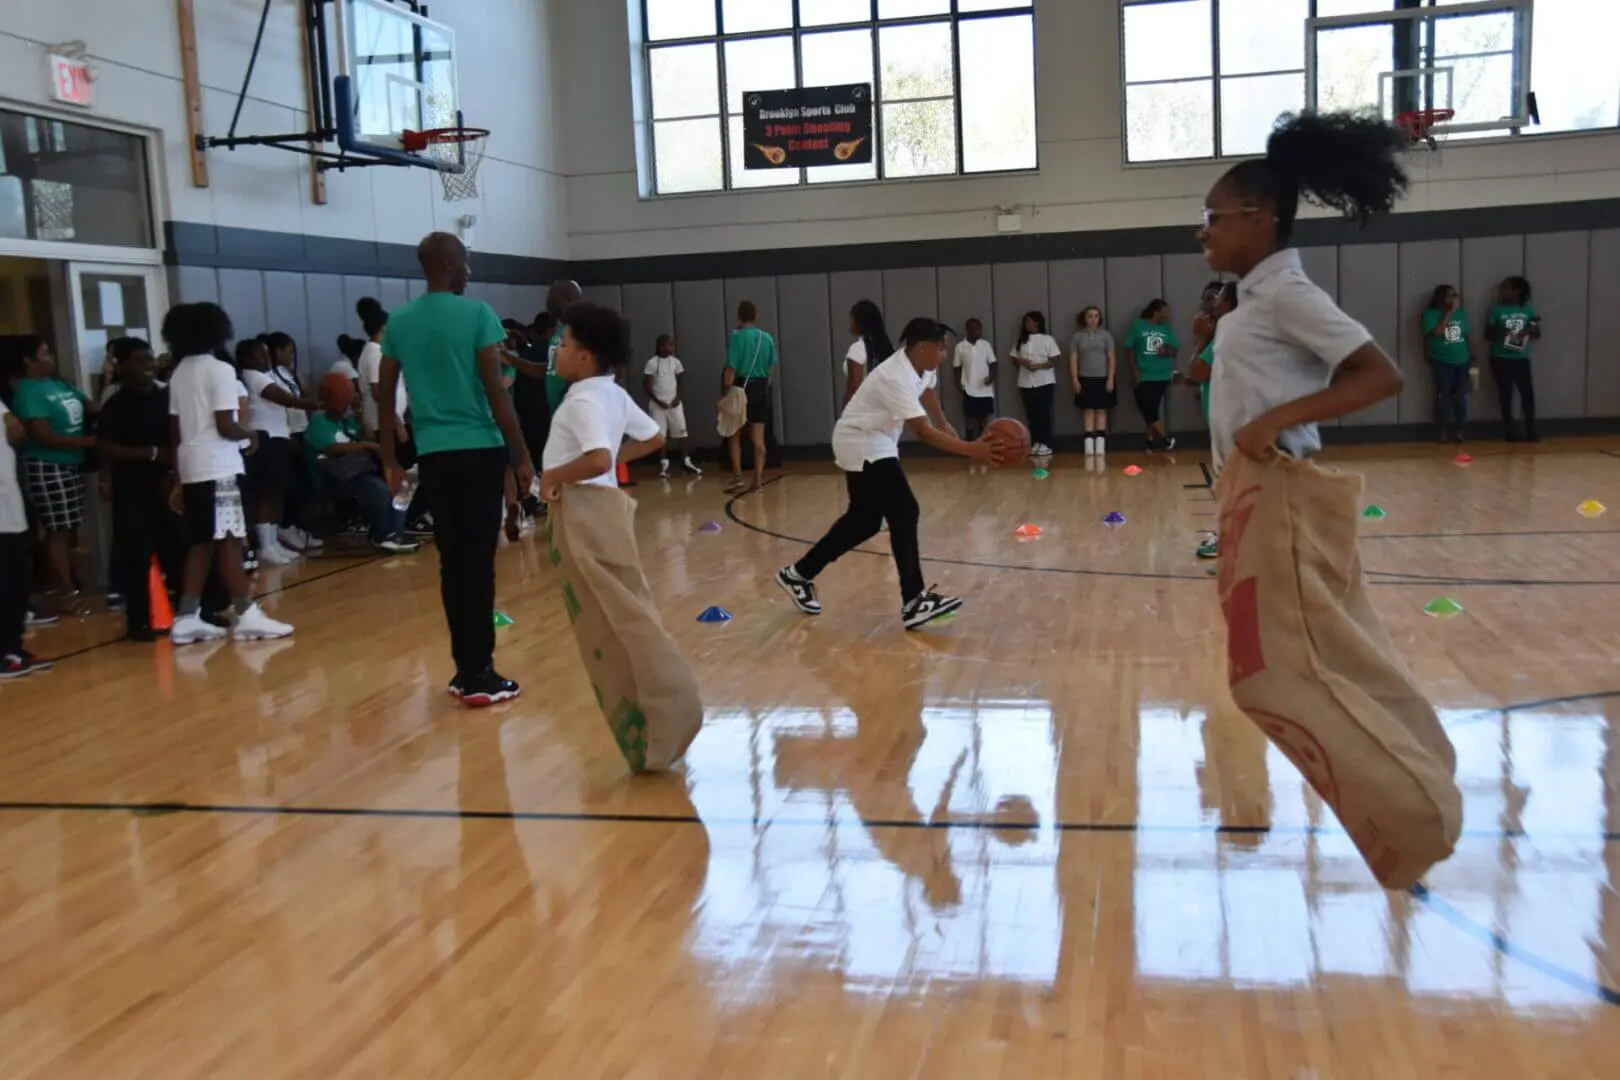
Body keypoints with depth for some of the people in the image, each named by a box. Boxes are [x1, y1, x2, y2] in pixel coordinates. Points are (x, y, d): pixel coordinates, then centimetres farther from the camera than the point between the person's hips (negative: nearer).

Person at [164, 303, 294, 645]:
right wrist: (250, 434, 5)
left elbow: (176, 430, 14)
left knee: (201, 543, 10)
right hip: (218, 467, -7)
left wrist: (178, 475, 20)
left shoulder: (179, 373, 13)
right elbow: (225, 426, -15)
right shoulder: (220, 370, -9)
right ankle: (247, 615, -5)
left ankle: (187, 618, 10)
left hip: (191, 467, 7)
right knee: (229, 540, -7)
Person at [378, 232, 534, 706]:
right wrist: (522, 454, -5)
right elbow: (496, 391, -10)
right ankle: (479, 675, 2)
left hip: (432, 455, 5)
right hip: (479, 451, -5)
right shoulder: (477, 315, -7)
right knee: (478, 562, -1)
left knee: (452, 561, 11)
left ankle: (465, 668, 17)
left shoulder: (398, 322, 8)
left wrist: (390, 459, 18)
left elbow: (385, 396, 10)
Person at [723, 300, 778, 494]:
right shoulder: (767, 338, 5)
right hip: (761, 388, 4)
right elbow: (772, 367, 9)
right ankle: (758, 481, 7)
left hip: (741, 387, -4)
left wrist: (726, 392, -11)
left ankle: (738, 476, 1)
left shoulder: (736, 336, -9)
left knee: (734, 435, 9)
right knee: (758, 438, 7)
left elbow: (731, 368, -13)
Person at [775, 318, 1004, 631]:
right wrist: (972, 450, -43)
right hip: (863, 445, -10)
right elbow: (924, 431, -36)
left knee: (864, 521, 16)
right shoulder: (898, 377, -28)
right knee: (904, 514, -15)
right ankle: (914, 602, -16)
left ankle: (799, 574, 28)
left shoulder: (911, 369, 2)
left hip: (871, 445, 10)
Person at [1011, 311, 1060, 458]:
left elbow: (1054, 361, -5)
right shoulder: (1022, 340, 11)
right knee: (1032, 414, 5)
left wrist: (1038, 366, -19)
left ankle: (1045, 444, 0)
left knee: (1044, 413, -4)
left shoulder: (1047, 339, -1)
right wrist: (1022, 362, -8)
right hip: (1026, 383, 4)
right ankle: (1035, 444, 10)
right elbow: (1014, 358, 14)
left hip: (1044, 382, -4)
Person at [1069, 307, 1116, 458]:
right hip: (1085, 379, 0)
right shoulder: (1077, 336, 4)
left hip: (1102, 378, 0)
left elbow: (1111, 358, 2)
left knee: (1101, 410, 3)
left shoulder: (1106, 335, 4)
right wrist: (1075, 380, -4)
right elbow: (1073, 359, 3)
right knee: (1088, 411, 0)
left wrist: (1110, 379, -5)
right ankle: (1089, 445, -1)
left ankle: (1100, 445, 4)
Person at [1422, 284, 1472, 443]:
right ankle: (1442, 432, 1)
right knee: (1443, 397, -4)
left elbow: (1466, 335, 15)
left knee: (1461, 397, 4)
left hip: (1462, 361, 5)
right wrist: (1449, 313, -19)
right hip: (1443, 361, -5)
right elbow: (1436, 332, -21)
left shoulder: (1460, 313, 10)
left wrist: (1472, 355, 10)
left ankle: (1458, 431, 12)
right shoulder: (1431, 313, -6)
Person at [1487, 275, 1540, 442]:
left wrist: (1530, 330, -15)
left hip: (1521, 358, 2)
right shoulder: (1496, 309, -1)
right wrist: (1499, 332, -22)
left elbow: (1537, 333, 8)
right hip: (1501, 358, -2)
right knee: (1506, 394, 0)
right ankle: (1510, 430, 8)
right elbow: (1487, 333, -1)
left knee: (1528, 392, -4)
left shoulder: (1528, 308, 5)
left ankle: (1531, 429, 3)